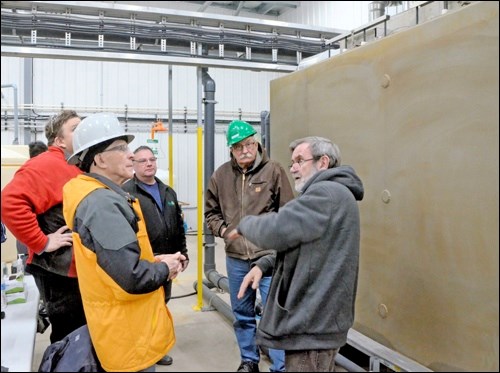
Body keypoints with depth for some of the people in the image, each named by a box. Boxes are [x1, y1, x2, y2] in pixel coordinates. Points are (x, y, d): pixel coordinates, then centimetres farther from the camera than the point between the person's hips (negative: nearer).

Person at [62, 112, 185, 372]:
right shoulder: (102, 203, -25)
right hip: (128, 333, -10)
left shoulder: (104, 197, 9)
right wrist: (165, 269, -12)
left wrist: (156, 261, 3)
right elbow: (131, 277, -31)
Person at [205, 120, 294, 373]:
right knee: (242, 314, 19)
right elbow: (211, 211, 16)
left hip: (269, 256, -4)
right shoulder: (221, 175, 4)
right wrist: (222, 229, 0)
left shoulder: (273, 171, -7)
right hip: (235, 258, 4)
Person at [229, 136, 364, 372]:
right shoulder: (329, 194, 17)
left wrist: (245, 224, -5)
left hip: (313, 324, -10)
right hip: (316, 318, 10)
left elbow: (275, 231, -27)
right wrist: (264, 265, 4)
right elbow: (298, 246, 20)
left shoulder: (327, 193, -18)